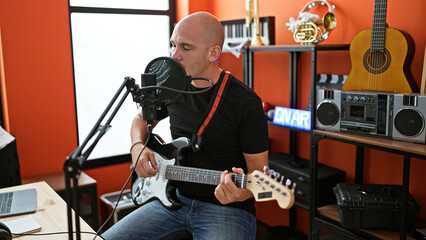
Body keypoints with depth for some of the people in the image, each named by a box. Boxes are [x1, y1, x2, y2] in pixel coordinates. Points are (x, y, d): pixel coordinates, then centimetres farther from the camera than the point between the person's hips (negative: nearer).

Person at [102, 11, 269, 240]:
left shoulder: (246, 103, -15)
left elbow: (258, 170, -10)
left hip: (227, 207, -5)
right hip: (175, 199, 5)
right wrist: (137, 146, 1)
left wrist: (244, 192, -31)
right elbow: (142, 118, 21)